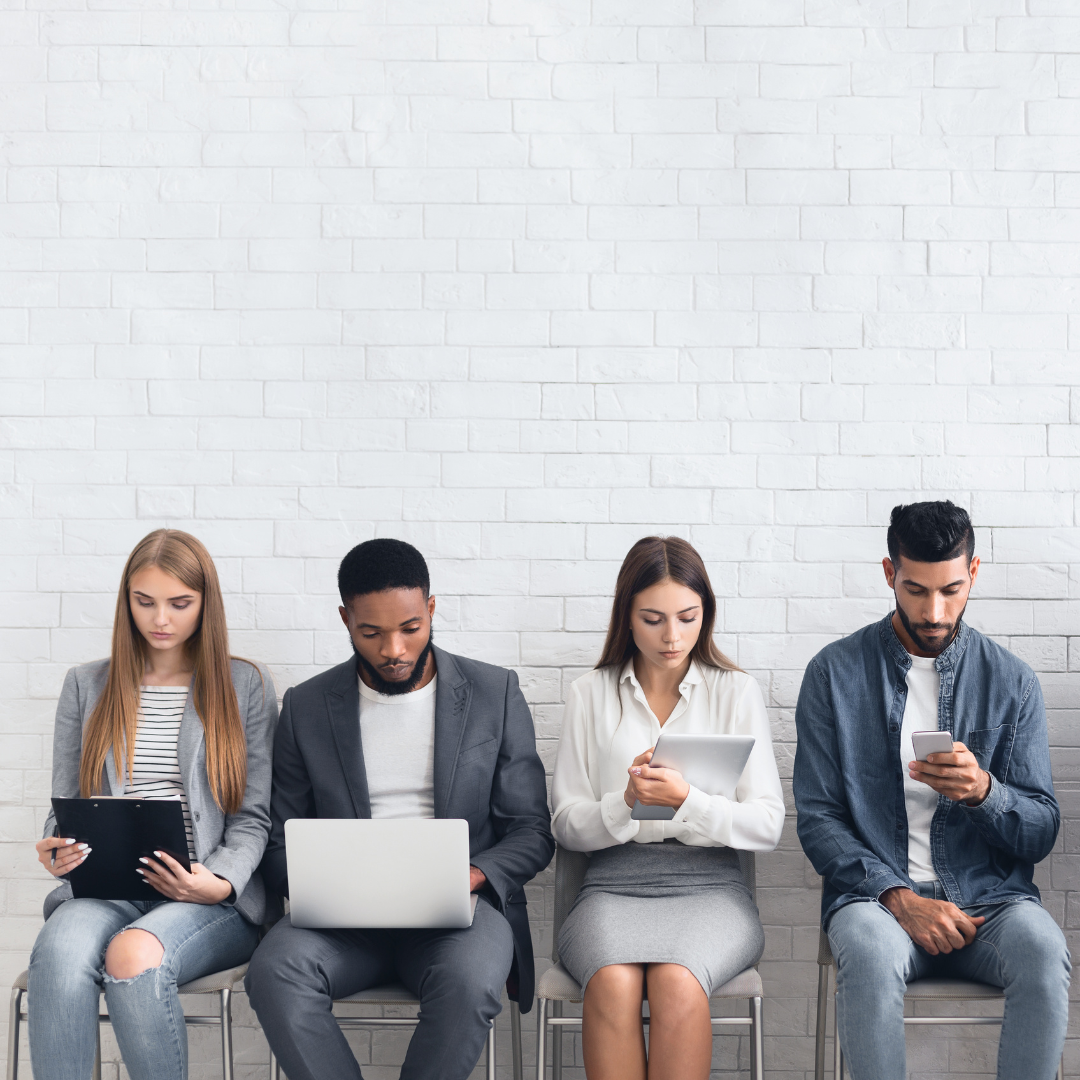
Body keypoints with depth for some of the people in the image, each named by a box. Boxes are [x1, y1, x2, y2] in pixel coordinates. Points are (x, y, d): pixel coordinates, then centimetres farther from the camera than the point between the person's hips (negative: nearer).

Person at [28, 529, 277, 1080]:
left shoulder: (246, 685, 11)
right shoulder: (86, 685, 18)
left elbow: (253, 817, 6)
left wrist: (218, 883, -13)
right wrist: (56, 852, -8)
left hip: (213, 902, -2)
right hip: (104, 889, 2)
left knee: (134, 955, -36)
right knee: (59, 953, -34)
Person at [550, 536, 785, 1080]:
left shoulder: (736, 692, 9)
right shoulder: (591, 694, 12)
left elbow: (767, 826, 2)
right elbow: (566, 824, 8)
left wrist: (688, 801, -16)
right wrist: (626, 802, -13)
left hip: (708, 882, 0)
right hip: (613, 881, 1)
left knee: (677, 983, -34)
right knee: (613, 983, -33)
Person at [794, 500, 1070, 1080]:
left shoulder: (1011, 680, 7)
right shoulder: (834, 673, 4)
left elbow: (1041, 833, 6)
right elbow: (817, 819, 1)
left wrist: (983, 790, -17)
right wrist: (897, 897, -14)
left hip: (989, 896, 1)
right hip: (875, 892, -1)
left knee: (1044, 955, -31)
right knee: (870, 953, -35)